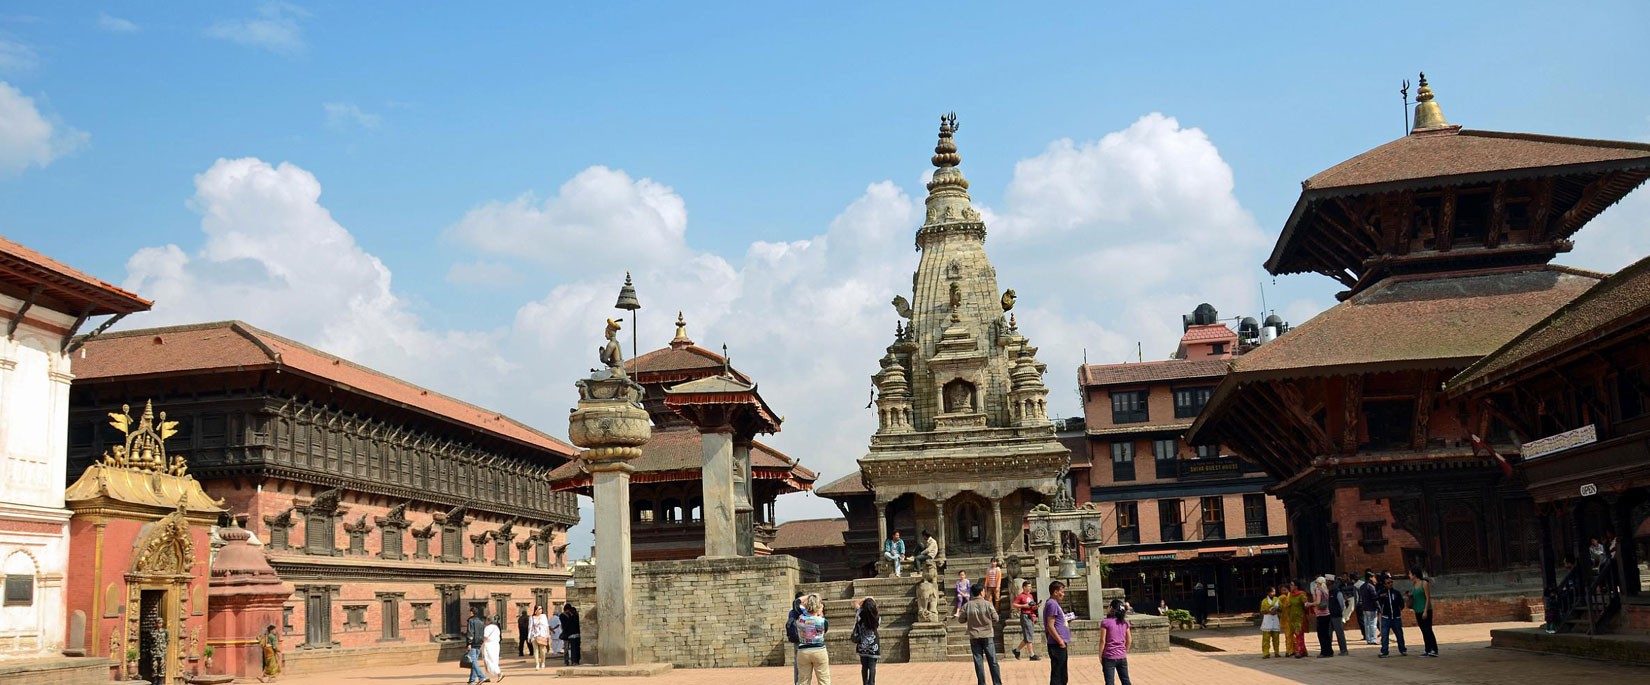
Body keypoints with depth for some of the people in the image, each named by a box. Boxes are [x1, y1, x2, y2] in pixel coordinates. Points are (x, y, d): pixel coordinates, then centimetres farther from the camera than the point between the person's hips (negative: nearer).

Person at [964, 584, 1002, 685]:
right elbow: (995, 618, -3)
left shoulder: (967, 606, -4)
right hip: (987, 635, -1)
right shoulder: (987, 604, -8)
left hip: (974, 637, 1)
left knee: (978, 662, 6)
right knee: (993, 661, 6)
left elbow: (962, 620, 2)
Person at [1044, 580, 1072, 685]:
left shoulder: (1054, 603, 18)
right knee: (1057, 676, -7)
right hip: (1057, 645, -10)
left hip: (1060, 645, 10)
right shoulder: (1052, 604, -13)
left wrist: (1066, 620, 13)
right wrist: (1060, 641, -20)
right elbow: (1050, 626, -20)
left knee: (1062, 676, 15)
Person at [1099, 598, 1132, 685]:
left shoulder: (1105, 622, -11)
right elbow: (1129, 640, 9)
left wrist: (1100, 655, -3)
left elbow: (1103, 641, -11)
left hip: (1109, 657, -5)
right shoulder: (1125, 622, 4)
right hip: (1122, 657, 5)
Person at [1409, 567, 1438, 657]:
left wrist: (1425, 611, -17)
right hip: (1418, 611, 7)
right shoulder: (1414, 584, 11)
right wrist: (1410, 595, -1)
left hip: (1425, 610, -7)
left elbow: (1428, 598, -12)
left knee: (1428, 630, -10)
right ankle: (1427, 650, 11)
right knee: (1424, 631, 8)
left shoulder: (1424, 583, -10)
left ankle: (1434, 650, -10)